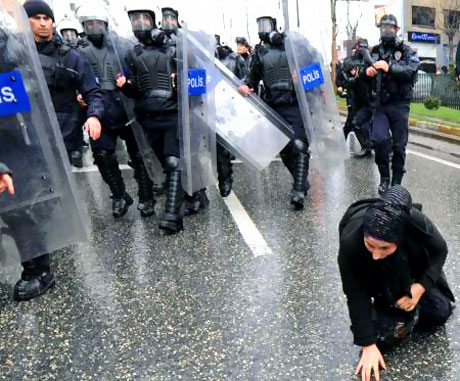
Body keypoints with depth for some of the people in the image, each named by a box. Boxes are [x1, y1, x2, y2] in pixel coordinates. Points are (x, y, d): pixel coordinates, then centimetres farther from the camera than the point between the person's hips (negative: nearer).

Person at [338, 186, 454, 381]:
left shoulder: (417, 223, -38)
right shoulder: (350, 243, -41)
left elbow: (440, 250, -15)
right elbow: (355, 295, -28)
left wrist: (421, 286, -27)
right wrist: (368, 345, -27)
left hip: (414, 270, 2)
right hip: (374, 280, -2)